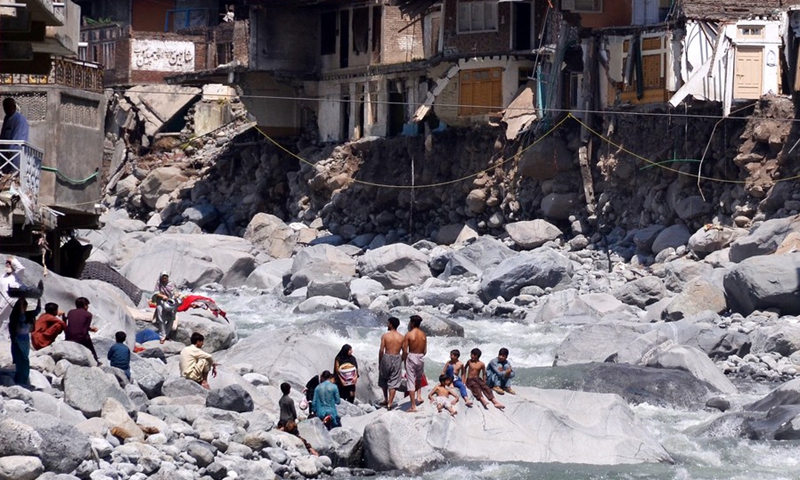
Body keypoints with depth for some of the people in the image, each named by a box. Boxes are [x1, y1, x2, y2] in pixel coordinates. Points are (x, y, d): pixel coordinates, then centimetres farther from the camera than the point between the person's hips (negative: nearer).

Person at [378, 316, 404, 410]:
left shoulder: (385, 336, -8)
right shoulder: (401, 337, -2)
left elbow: (381, 350, -9)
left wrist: (379, 362, 2)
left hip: (386, 357, -1)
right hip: (397, 359, 1)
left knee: (383, 380, 20)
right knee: (393, 382, 4)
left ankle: (386, 400, 24)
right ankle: (390, 403, -1)